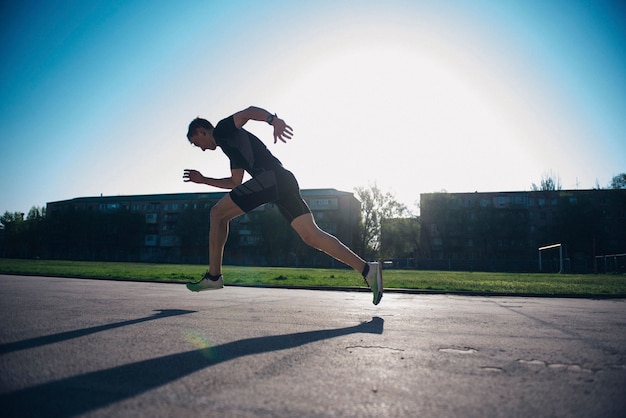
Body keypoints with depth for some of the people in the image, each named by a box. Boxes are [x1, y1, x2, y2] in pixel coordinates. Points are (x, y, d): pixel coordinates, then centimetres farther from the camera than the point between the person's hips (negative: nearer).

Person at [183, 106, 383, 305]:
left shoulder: (222, 129, 12)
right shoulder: (230, 144, 37)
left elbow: (249, 111, -7)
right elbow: (236, 183, 40)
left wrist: (273, 120, -27)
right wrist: (203, 180, 45)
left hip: (271, 177, -9)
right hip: (283, 181, 9)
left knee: (217, 213, 2)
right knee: (311, 236, -2)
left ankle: (213, 276, 5)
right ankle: (367, 269, -9)